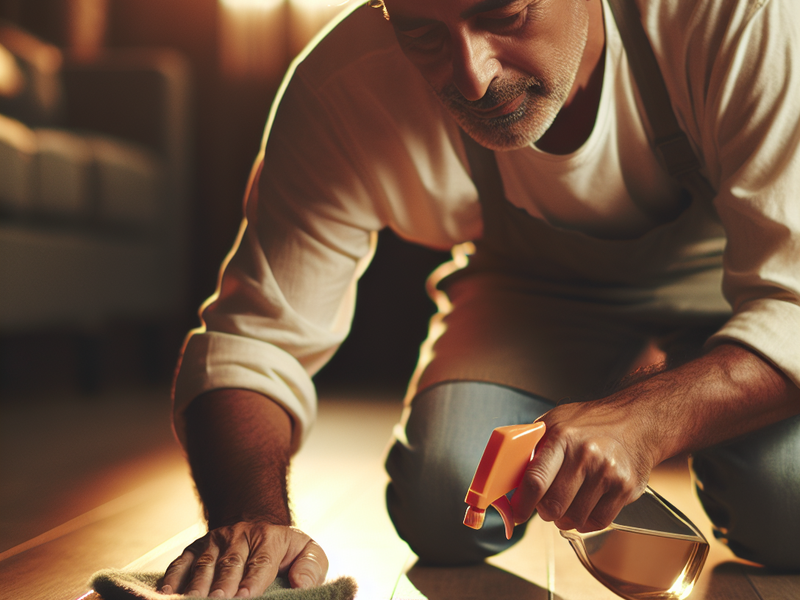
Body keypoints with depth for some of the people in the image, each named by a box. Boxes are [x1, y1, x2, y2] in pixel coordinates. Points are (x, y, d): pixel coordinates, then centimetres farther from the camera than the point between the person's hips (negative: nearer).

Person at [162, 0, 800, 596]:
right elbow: (251, 339, -26)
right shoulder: (342, 93, -29)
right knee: (445, 506, -22)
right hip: (536, 296, 2)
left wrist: (643, 422, -50)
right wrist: (250, 515, -46)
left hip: (719, 289, -1)